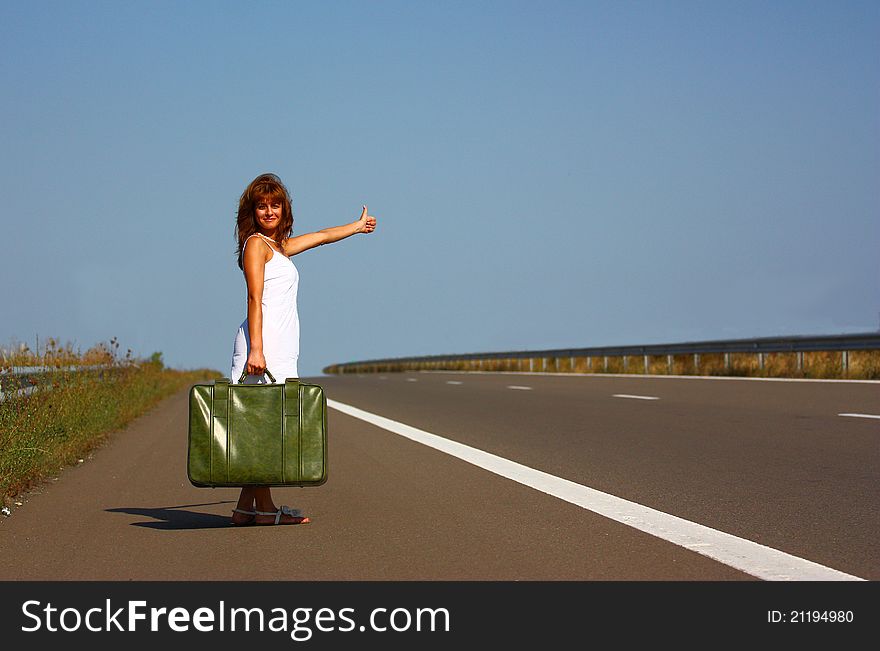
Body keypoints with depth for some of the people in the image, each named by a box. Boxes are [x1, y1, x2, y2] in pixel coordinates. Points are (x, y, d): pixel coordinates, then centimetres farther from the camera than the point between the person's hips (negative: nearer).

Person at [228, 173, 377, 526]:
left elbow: (321, 237, 40)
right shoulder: (256, 243, -2)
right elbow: (255, 298, -11)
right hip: (262, 342, -9)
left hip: (280, 350, 9)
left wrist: (358, 226, 55)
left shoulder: (278, 245, 23)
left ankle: (246, 507, 4)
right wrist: (255, 349, -19)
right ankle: (263, 507, -8)